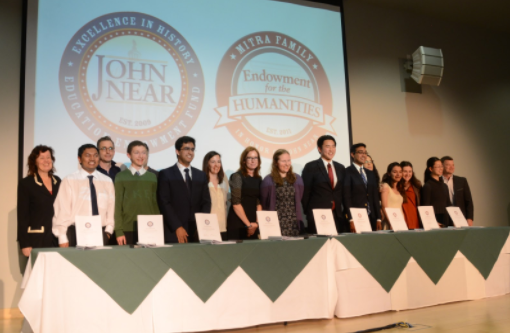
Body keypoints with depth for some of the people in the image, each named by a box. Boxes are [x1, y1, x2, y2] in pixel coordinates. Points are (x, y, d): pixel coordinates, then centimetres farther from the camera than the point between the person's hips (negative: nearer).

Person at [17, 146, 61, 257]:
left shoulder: (57, 181, 11)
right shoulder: (26, 183, -2)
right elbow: (22, 215, -5)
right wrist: (25, 244, -10)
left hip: (56, 239, 4)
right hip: (36, 239, -4)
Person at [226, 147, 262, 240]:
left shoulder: (258, 179, 12)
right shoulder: (237, 176, -6)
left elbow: (258, 203, 13)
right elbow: (236, 203, -12)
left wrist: (256, 223, -1)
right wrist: (249, 224, -12)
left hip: (253, 224, 6)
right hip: (237, 223, -5)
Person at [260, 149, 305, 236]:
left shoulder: (297, 179, 12)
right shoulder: (268, 181, -1)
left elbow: (299, 200, 15)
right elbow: (263, 204, 4)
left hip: (294, 223, 3)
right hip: (276, 222, -3)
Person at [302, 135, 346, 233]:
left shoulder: (340, 168, 14)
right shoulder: (311, 167, -3)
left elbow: (342, 192, 16)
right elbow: (305, 192, -2)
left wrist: (343, 211, 8)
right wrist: (307, 212, -3)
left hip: (337, 215, 5)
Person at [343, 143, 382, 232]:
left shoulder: (370, 174, 17)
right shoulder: (347, 172, -4)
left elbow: (375, 197, 16)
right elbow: (346, 197, -10)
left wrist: (378, 219, 9)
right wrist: (350, 220, -15)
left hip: (371, 218, 6)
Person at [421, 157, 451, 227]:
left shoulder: (444, 186, 16)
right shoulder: (427, 186, -6)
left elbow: (448, 204, 19)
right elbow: (425, 207, -10)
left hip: (445, 221, 6)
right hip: (434, 222, -6)